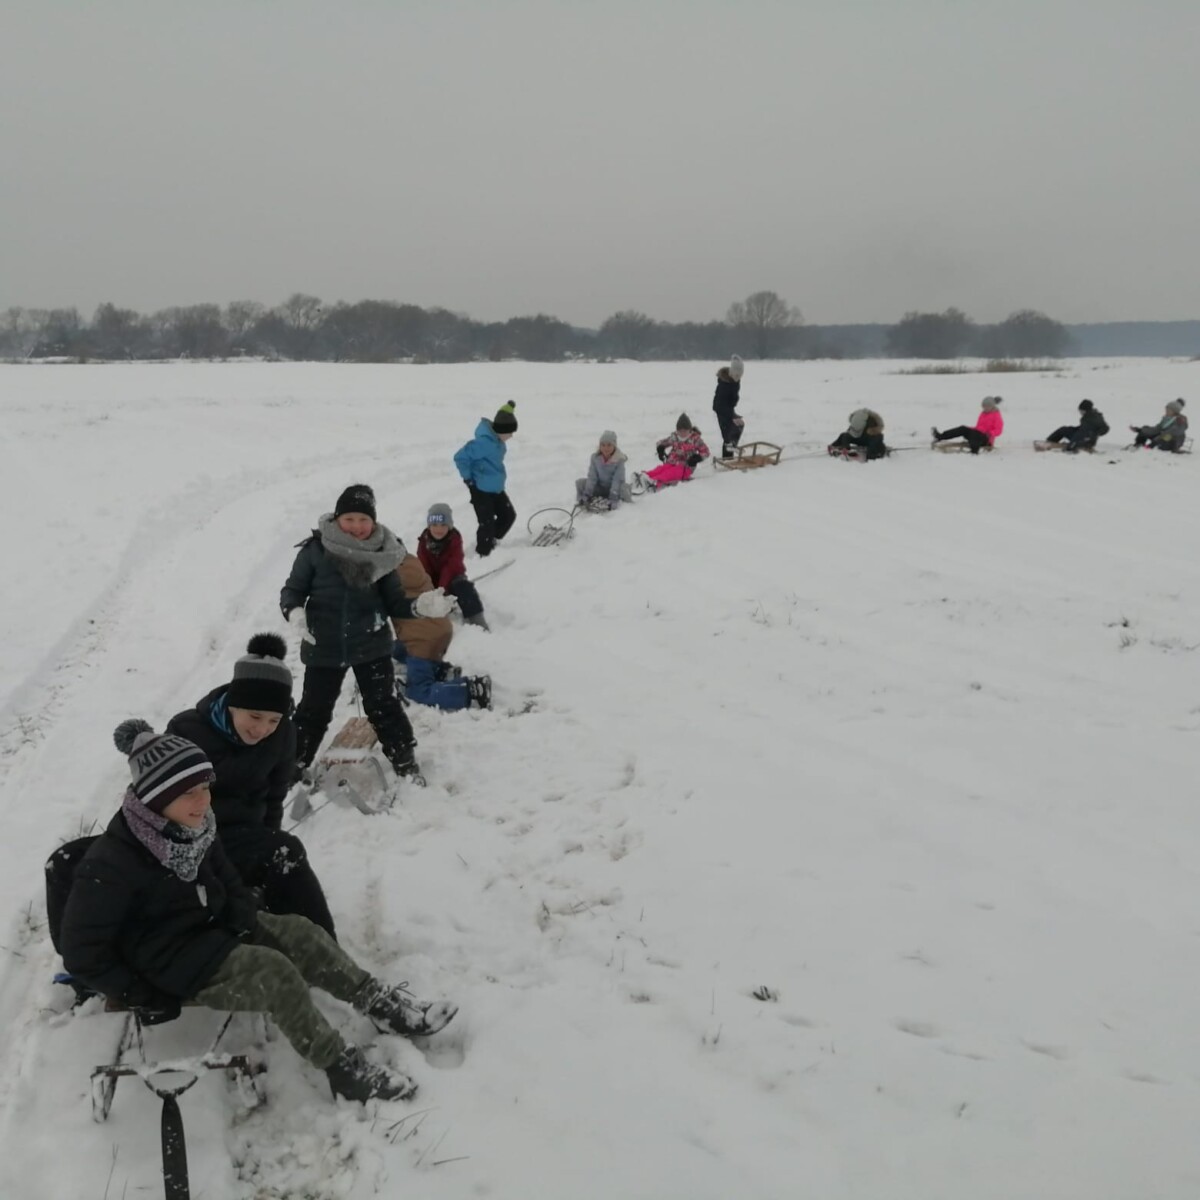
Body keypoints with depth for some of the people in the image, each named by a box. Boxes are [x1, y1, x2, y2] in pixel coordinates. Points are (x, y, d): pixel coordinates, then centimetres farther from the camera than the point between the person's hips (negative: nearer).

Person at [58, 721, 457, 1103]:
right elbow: (81, 952, -20)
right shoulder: (111, 863, -27)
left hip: (212, 928, 8)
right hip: (167, 962, -8)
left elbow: (228, 881, 12)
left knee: (298, 933, -9)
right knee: (273, 972, -23)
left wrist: (245, 921, -5)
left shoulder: (194, 826, -4)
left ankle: (380, 1004, -3)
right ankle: (343, 1070, -17)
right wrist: (144, 998, -19)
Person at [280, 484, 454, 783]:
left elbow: (394, 602, 2)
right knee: (313, 711, 11)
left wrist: (421, 606, -17)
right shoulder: (316, 550, -10)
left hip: (372, 646, 1)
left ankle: (406, 766, 26)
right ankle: (291, 767, 30)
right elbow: (293, 590, -3)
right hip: (324, 647, -1)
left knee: (384, 707, 10)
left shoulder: (382, 554, -4)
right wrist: (294, 611, -24)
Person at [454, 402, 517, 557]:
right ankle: (483, 554, 11)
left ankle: (490, 542, 31)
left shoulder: (497, 440, 2)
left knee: (509, 515, 16)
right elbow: (460, 457, -26)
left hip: (496, 488, 9)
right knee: (487, 524, -4)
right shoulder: (484, 442, -27)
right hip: (481, 490, -9)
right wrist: (468, 479, -17)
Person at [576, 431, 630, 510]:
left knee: (624, 488, -35)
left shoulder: (619, 460, -19)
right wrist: (586, 494, -20)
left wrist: (613, 498, -34)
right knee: (580, 483, -16)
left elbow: (617, 480, -25)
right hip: (599, 487, 3)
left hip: (614, 488, -3)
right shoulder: (595, 457, -11)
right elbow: (592, 477, -11)